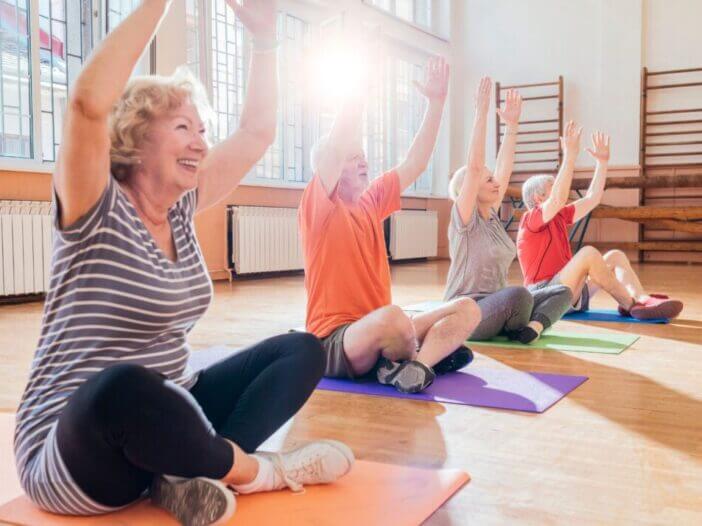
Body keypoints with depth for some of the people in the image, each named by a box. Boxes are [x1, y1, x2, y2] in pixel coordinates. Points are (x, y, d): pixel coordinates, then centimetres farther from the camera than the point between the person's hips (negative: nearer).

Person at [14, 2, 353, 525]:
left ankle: (190, 474, -20)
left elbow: (257, 132, 11)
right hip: (73, 451, -7)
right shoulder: (98, 210, -13)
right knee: (122, 385, -42)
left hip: (166, 420, 8)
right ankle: (251, 469, -16)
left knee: (302, 352, 0)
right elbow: (89, 103, -32)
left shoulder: (181, 208, 6)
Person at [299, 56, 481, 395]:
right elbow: (335, 148, -21)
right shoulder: (318, 207, -7)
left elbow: (415, 163, 11)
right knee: (392, 317, -39)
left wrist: (436, 101, 5)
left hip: (379, 332, 8)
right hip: (333, 343, -7)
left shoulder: (371, 201, 12)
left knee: (468, 309, -2)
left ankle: (414, 364, -24)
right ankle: (432, 351, -7)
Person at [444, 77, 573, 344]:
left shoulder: (491, 215, 9)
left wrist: (512, 124, 2)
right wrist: (481, 113, -22)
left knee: (563, 292, 1)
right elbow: (474, 166, -22)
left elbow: (504, 169, 8)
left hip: (496, 308, 8)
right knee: (519, 294, -36)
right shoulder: (464, 220, -11)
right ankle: (517, 331, -6)